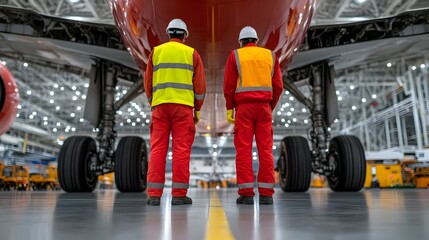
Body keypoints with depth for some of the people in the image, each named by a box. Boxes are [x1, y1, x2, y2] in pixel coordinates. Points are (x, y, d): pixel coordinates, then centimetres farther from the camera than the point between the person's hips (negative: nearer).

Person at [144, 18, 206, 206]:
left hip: (160, 105, 2)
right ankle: (179, 194, -3)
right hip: (183, 106, -2)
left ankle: (154, 194, -1)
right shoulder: (192, 53, 9)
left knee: (157, 148, 1)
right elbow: (199, 85, 3)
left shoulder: (156, 52, 13)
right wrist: (197, 110, 11)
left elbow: (148, 83, 11)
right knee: (181, 149, -3)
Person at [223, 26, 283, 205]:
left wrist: (229, 109, 3)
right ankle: (266, 194, -2)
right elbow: (278, 86, 7)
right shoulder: (270, 56, 13)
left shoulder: (235, 56, 6)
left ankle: (246, 193, -6)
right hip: (264, 107, 2)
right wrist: (271, 108, 14)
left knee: (243, 150, -3)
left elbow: (229, 86, -2)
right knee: (265, 150, 1)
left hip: (244, 107, -2)